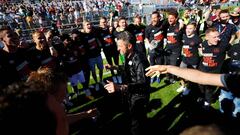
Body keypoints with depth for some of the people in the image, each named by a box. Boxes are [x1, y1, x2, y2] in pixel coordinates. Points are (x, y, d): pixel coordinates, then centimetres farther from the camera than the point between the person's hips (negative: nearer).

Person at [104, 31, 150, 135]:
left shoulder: (139, 60, -30)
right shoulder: (128, 57, -3)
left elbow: (142, 84, -38)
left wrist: (119, 87, -49)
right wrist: (114, 67, 12)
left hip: (138, 98, -8)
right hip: (129, 96, 8)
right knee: (132, 118, 30)